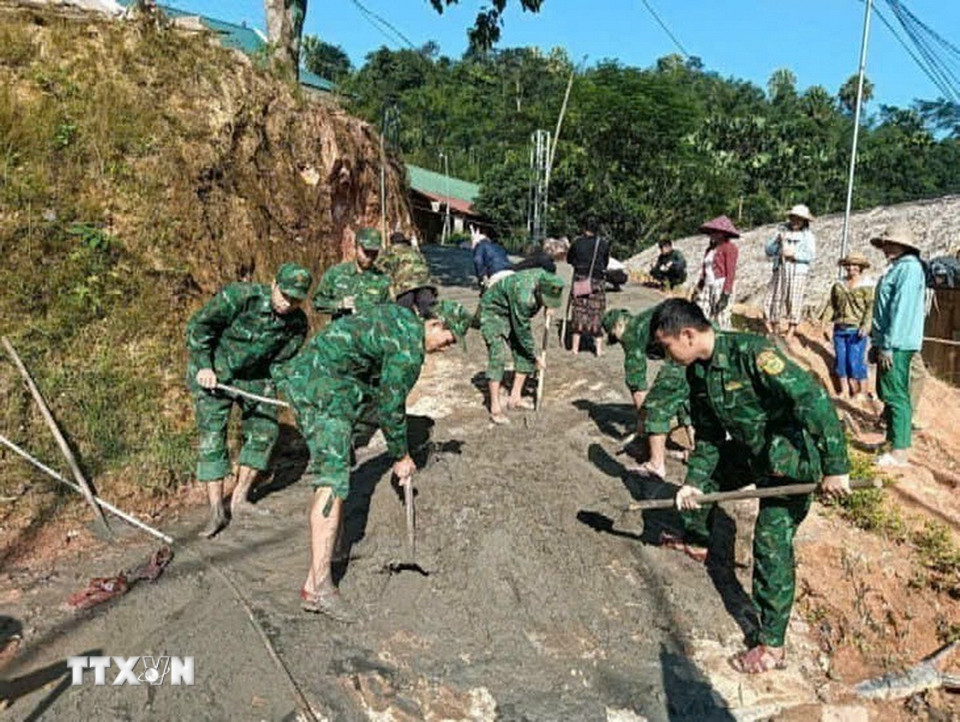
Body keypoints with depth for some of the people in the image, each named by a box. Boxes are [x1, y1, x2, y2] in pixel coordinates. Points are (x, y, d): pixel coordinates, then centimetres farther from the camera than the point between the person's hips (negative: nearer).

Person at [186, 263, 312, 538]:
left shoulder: (297, 323, -12)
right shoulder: (239, 296, -26)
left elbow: (282, 359, 3)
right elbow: (197, 325, -19)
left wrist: (272, 386, -7)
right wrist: (204, 367, -22)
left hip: (255, 376, 5)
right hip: (212, 372, -4)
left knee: (265, 430, 2)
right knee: (212, 436, -8)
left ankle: (240, 498, 16)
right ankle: (216, 511, -1)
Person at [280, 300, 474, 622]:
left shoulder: (400, 317, 15)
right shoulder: (409, 347, -14)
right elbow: (391, 406, -8)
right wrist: (401, 456, 5)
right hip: (322, 387, -11)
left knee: (332, 468, 22)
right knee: (332, 481, -14)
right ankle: (318, 584, -15)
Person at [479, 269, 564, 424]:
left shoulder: (544, 276, -17)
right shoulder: (523, 296, -38)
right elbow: (522, 330, -27)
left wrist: (547, 308, -3)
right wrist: (535, 356, -18)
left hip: (513, 314, 8)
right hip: (492, 312, -8)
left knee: (524, 354, 3)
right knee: (497, 357, -18)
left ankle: (515, 398, 14)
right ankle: (495, 408, -15)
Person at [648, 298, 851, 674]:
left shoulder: (751, 354, -30)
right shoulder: (698, 371, -2)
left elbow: (814, 400, -33)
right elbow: (708, 435, 7)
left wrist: (835, 467, -33)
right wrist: (694, 482, 1)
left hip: (790, 459, -8)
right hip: (751, 451, 9)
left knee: (772, 545, -7)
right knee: (702, 472, 21)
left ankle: (771, 645, 6)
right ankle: (695, 540, 49)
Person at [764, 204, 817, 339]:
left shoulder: (808, 235, 4)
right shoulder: (782, 231, 12)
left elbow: (811, 255, -7)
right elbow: (769, 251, 9)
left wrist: (794, 254, -15)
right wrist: (777, 242, -8)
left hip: (798, 273, -3)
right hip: (780, 271, 3)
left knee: (794, 304, -2)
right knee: (773, 301, 2)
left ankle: (789, 335, 4)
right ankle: (774, 334, 13)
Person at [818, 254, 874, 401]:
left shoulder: (866, 285, -3)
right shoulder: (839, 285, 13)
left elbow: (870, 307, -9)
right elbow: (831, 305, 15)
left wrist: (865, 326, -18)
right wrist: (825, 324, 9)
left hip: (856, 329, -5)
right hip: (840, 328, 5)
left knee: (855, 361, -7)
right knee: (840, 360, 7)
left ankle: (862, 391, 4)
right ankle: (844, 390, 16)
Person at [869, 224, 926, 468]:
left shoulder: (908, 268, -14)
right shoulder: (896, 268, 18)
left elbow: (901, 309, -21)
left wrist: (888, 346, -23)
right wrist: (877, 342, 23)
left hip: (897, 345, -10)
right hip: (887, 343, 10)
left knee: (896, 395, -9)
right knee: (886, 393, 17)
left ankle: (899, 453, -7)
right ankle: (893, 439, 28)